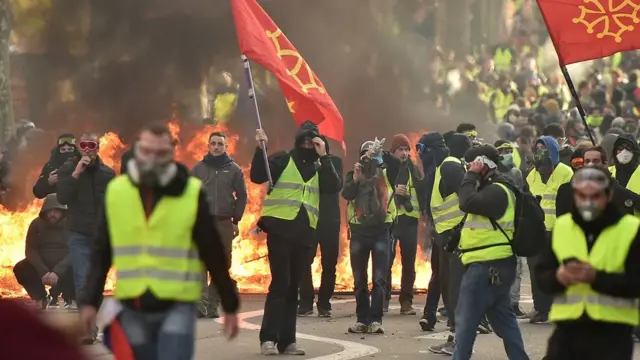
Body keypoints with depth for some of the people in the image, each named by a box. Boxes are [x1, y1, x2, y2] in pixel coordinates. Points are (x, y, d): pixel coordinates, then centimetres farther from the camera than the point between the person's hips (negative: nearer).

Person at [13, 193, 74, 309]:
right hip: (42, 267, 2)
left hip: (64, 269, -2)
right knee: (20, 269, -24)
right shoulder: (37, 224, -5)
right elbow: (30, 250, -9)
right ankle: (41, 297, -4)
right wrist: (43, 271, -26)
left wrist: (57, 271, -35)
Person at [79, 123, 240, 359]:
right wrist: (90, 301, -2)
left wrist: (230, 306, 1)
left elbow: (213, 253, -1)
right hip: (132, 309, 3)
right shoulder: (116, 191, 2)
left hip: (177, 308, -3)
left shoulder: (191, 193, -5)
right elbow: (101, 253, 6)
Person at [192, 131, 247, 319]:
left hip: (224, 223, 1)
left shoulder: (234, 169, 6)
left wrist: (236, 220, 2)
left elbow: (242, 196, 7)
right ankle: (201, 303, -19)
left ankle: (213, 305, 9)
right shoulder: (198, 168, 6)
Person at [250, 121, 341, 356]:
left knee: (293, 286, 7)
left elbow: (334, 187, -2)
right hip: (280, 228, -4)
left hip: (303, 232, 5)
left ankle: (287, 340, 9)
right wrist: (260, 149, -21)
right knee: (280, 283, -11)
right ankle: (268, 338, -11)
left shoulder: (320, 166, 15)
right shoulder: (283, 159, 3)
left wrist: (323, 157, -9)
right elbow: (257, 176, -8)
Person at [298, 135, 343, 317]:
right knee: (304, 262, -4)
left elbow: (337, 184, -12)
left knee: (329, 264, 2)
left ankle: (324, 304, 9)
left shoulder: (334, 162, 3)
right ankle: (306, 303, 4)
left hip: (330, 219, 0)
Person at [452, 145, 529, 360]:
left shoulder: (496, 191, -15)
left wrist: (472, 176, -18)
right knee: (504, 318, 13)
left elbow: (467, 203, -28)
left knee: (466, 319, -7)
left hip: (486, 266, -11)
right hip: (495, 264, 11)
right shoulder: (494, 189, 19)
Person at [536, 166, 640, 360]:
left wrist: (596, 277, -23)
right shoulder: (560, 227, 7)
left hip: (612, 332, -3)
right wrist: (558, 277, -16)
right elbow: (541, 275, 7)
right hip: (568, 329, 3)